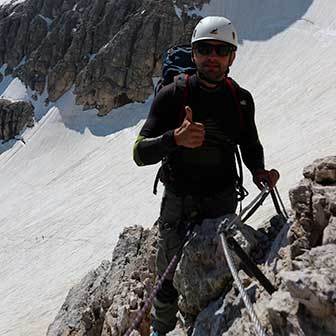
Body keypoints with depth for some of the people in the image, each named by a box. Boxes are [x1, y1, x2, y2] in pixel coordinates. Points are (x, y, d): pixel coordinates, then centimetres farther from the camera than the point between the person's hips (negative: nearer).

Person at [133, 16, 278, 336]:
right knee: (170, 279, 7)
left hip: (223, 201, 3)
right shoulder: (171, 95, -13)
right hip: (178, 202, -2)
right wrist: (175, 139, -38)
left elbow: (251, 145, 11)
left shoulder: (241, 99, -3)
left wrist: (259, 170, -10)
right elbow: (140, 154, -18)